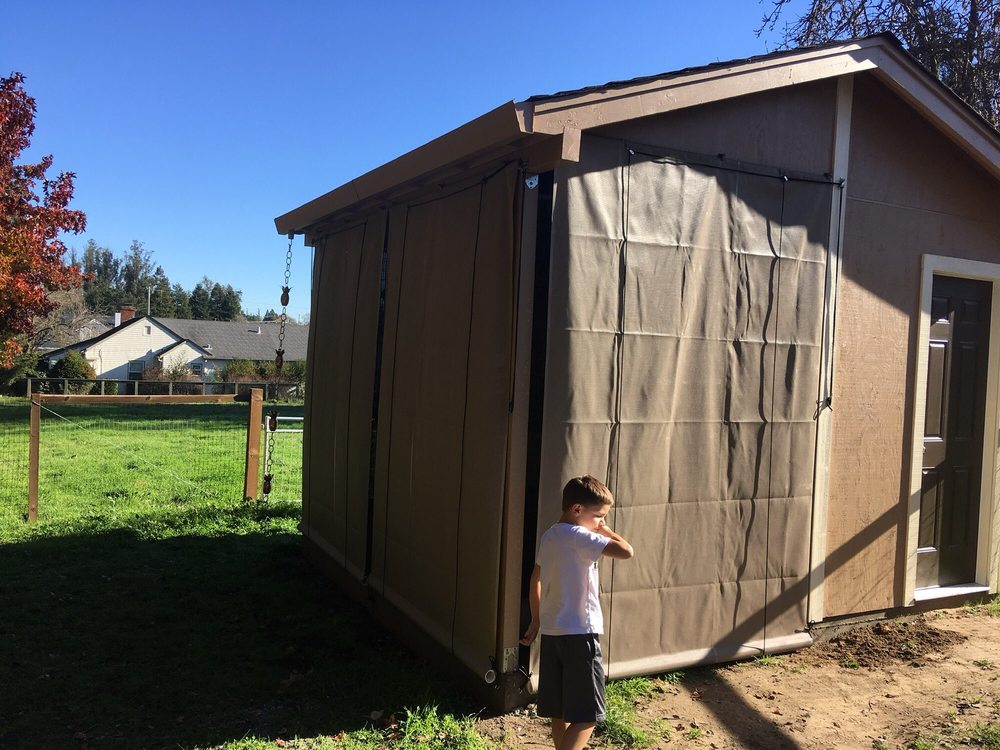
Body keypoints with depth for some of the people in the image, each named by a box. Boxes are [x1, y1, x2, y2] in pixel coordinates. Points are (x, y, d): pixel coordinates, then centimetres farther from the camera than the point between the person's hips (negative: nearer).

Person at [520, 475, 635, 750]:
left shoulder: (549, 536, 10)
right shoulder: (579, 536, -16)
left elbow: (535, 581, 18)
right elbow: (626, 551, -25)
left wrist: (536, 620, 25)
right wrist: (607, 532, -8)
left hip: (551, 633, 9)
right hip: (579, 634, -9)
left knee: (559, 709, 16)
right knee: (587, 714, -3)